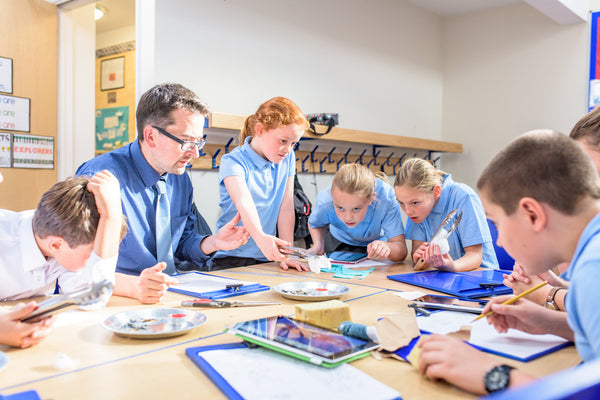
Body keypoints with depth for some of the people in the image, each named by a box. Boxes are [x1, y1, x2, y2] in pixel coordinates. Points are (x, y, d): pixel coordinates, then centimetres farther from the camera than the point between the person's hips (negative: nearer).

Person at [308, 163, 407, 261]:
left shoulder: (386, 197, -39)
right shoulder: (324, 200, -33)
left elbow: (402, 251, -38)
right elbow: (315, 224, -6)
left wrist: (386, 247, -60)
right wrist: (318, 245, -26)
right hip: (339, 242, 1)